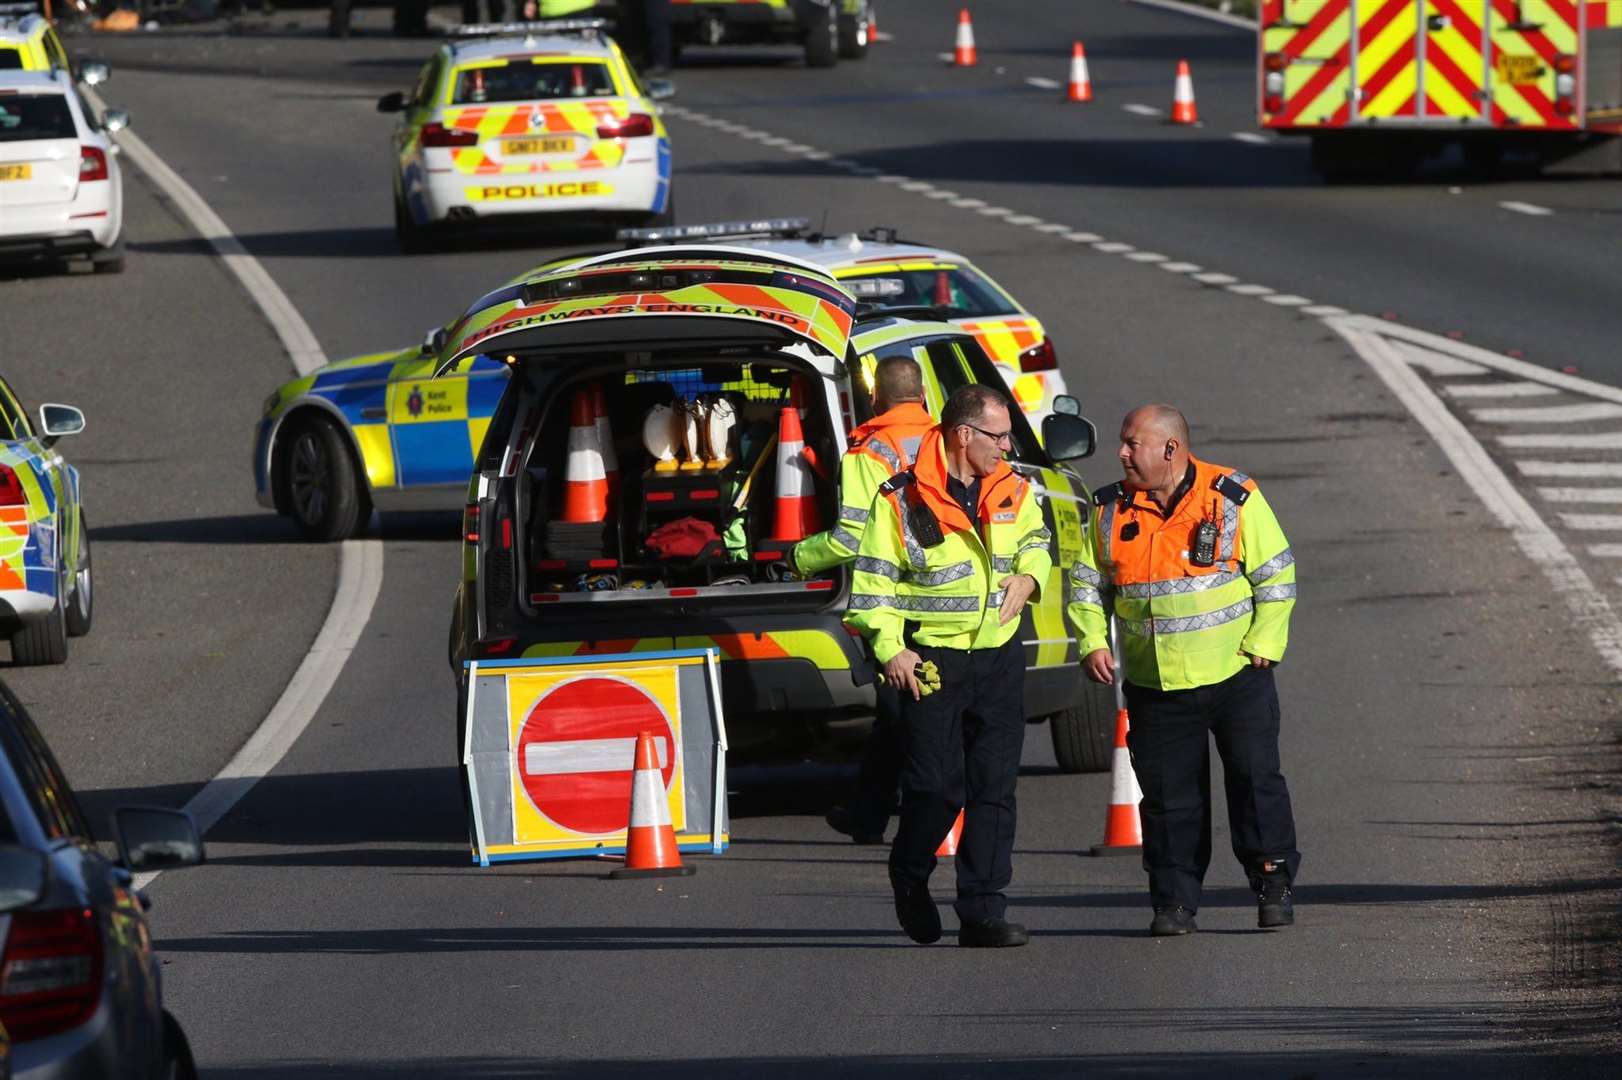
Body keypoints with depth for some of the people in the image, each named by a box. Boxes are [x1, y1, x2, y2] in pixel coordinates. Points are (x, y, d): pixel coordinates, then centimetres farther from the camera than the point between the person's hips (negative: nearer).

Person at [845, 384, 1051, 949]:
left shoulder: (1012, 490, 8)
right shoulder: (902, 500, -7)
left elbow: (1035, 538, 28)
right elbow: (872, 581, -4)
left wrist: (1027, 575, 7)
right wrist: (889, 650, -14)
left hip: (999, 654, 5)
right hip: (930, 661, -5)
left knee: (994, 789, 1)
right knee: (936, 787, -7)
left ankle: (983, 912, 4)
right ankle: (909, 878, 22)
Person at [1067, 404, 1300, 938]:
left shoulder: (1234, 499, -4)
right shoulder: (1110, 510, 4)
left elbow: (1276, 576, 0)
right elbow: (1086, 584, 12)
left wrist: (1261, 645, -8)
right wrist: (1093, 642, -3)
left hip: (1236, 675, -2)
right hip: (1154, 687, 2)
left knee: (1256, 779, -2)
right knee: (1168, 794, 2)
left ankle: (1273, 884, 10)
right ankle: (1174, 902, 9)